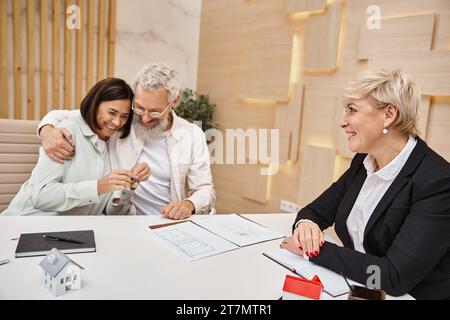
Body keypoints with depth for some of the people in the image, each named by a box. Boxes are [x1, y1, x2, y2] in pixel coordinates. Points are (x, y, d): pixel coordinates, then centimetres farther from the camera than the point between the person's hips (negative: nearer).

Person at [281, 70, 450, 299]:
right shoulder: (363, 162, 0)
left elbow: (394, 277, -27)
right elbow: (316, 211, 5)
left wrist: (312, 250, -22)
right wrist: (305, 224, -17)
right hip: (357, 289, 5)